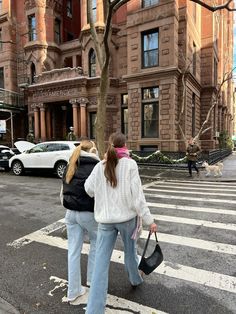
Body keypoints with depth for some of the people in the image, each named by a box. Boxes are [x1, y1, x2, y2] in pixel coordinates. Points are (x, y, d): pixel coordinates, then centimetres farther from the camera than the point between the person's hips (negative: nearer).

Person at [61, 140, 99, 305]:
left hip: (71, 213, 5)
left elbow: (64, 190, 13)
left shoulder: (70, 166, 8)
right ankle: (92, 278, 34)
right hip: (89, 213, -5)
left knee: (73, 251, 12)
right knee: (96, 242, 22)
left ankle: (73, 292, 24)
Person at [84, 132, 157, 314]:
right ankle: (135, 279, 52)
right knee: (130, 250, 25)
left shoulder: (100, 166, -2)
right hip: (127, 217, -1)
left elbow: (89, 190, 6)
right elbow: (137, 196, -14)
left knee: (101, 262, 5)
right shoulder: (130, 164, -11)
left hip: (105, 219, 1)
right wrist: (149, 220, -7)